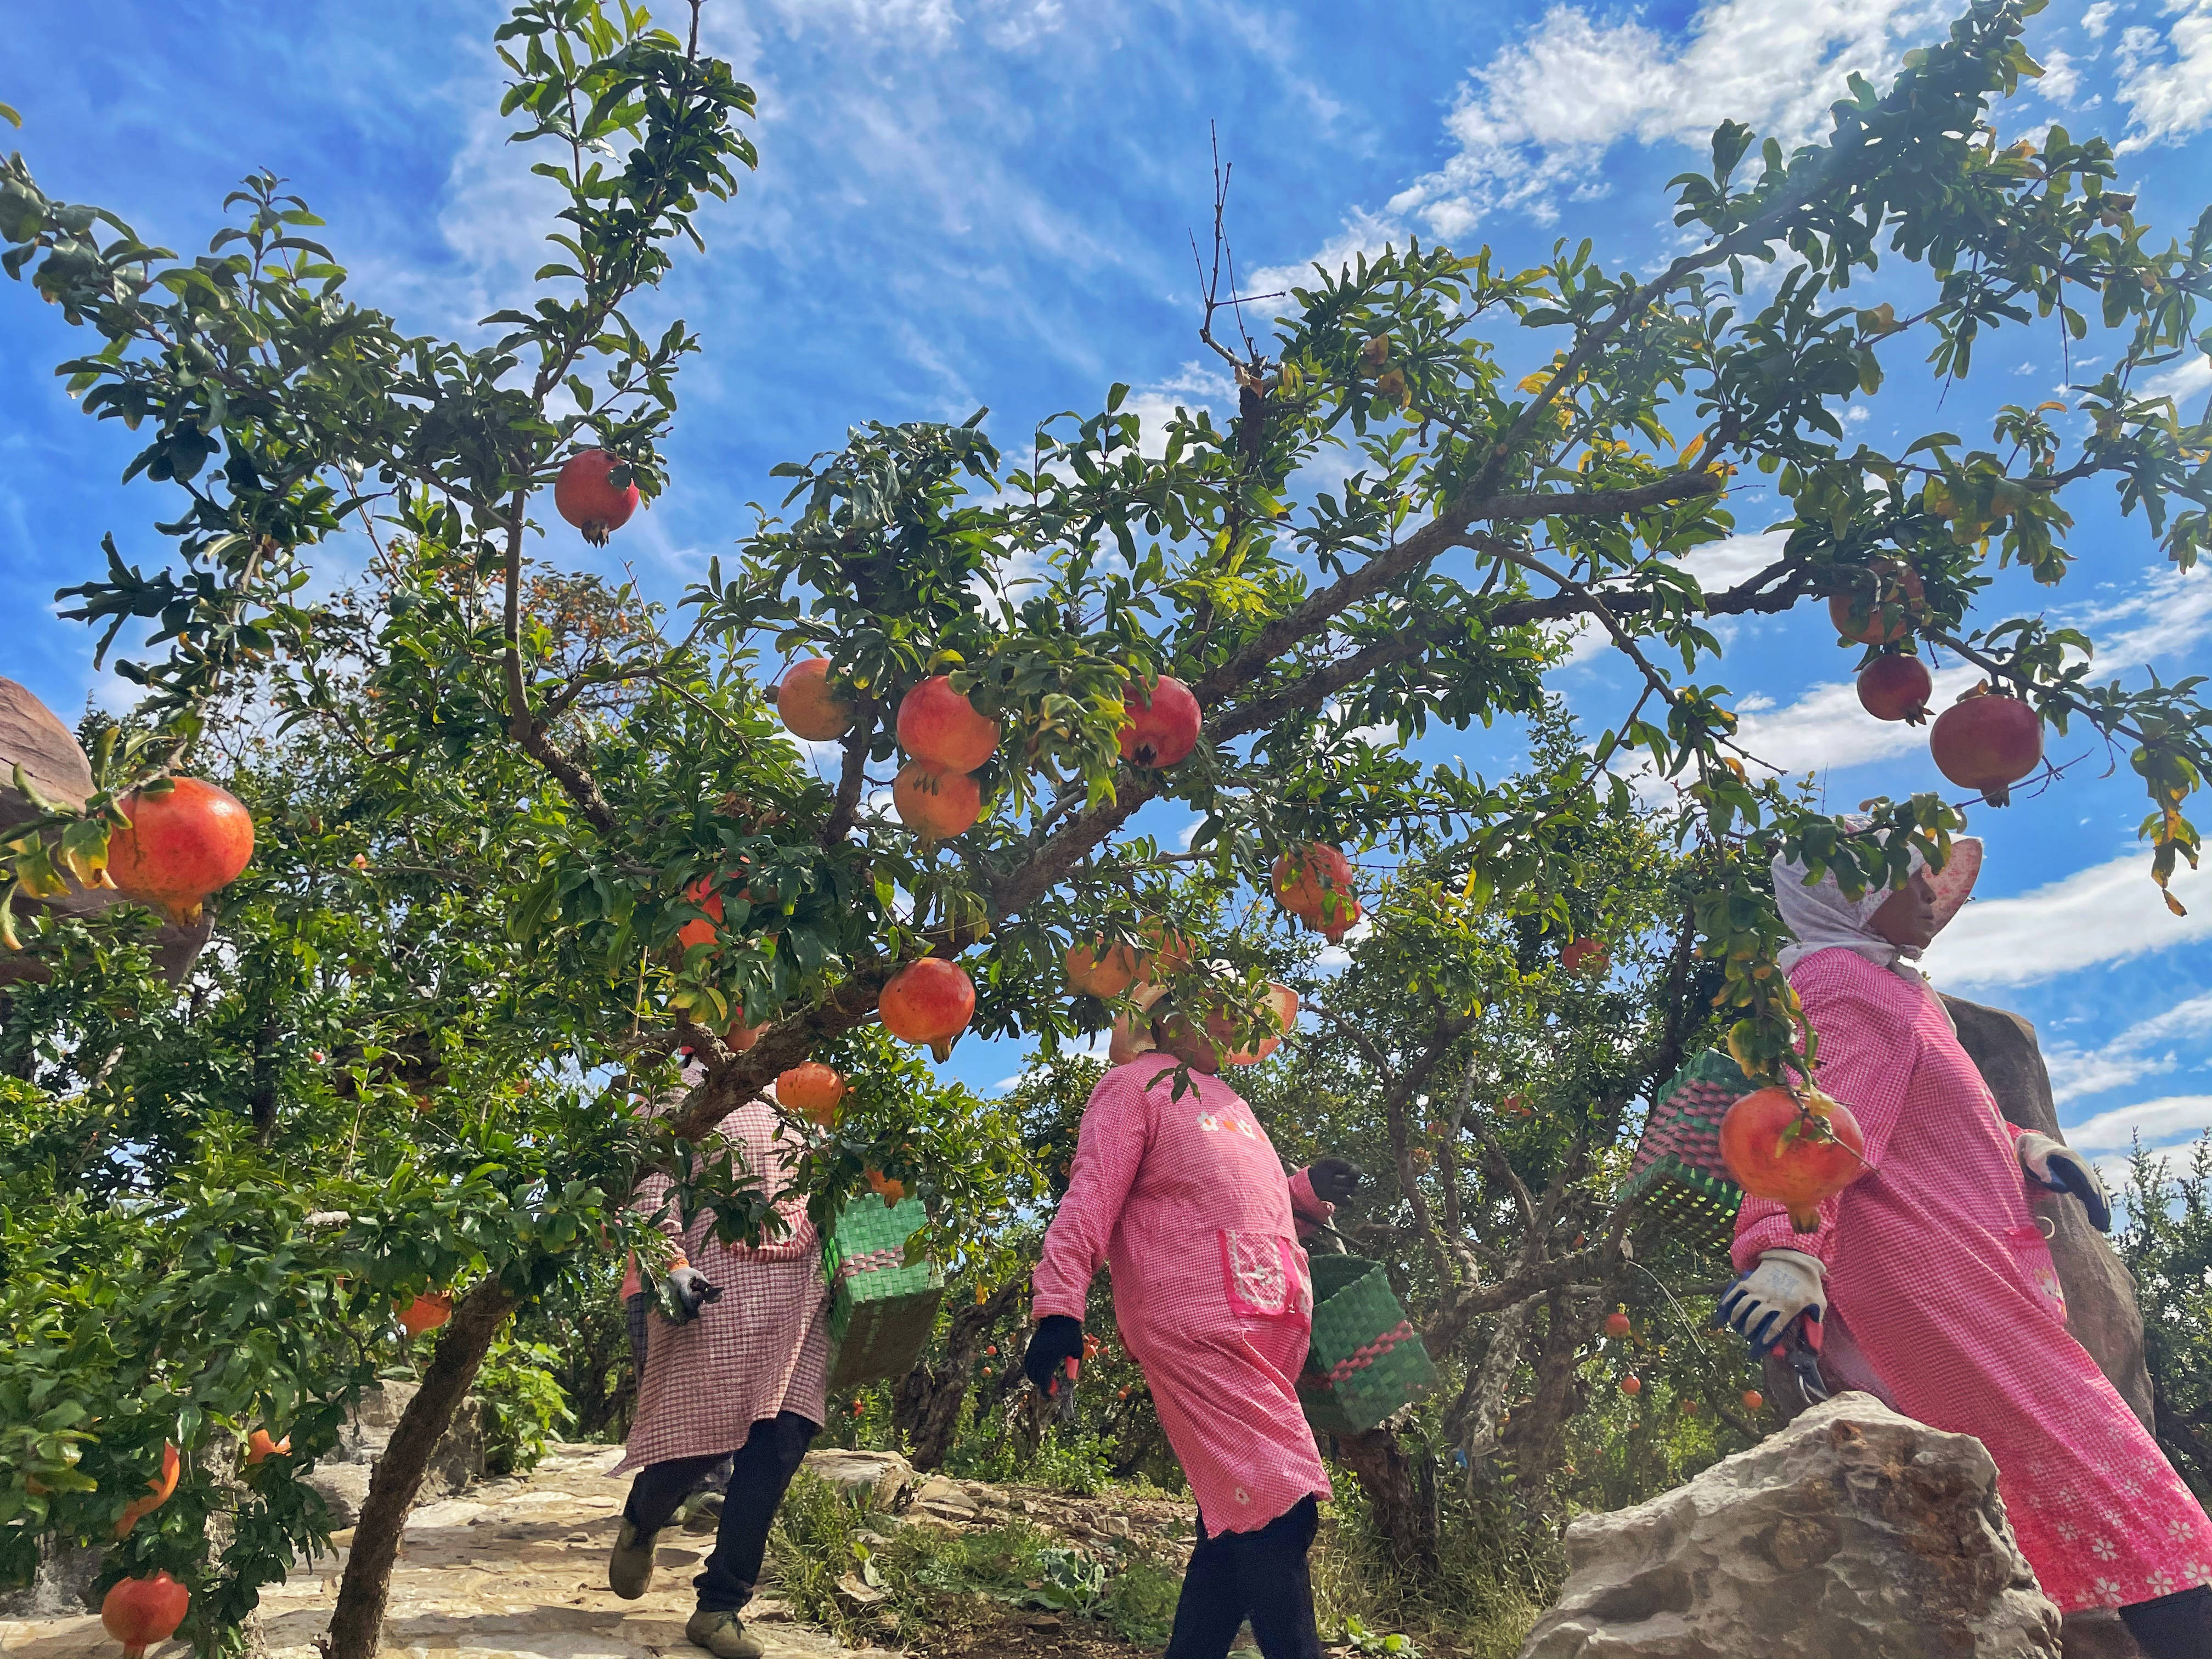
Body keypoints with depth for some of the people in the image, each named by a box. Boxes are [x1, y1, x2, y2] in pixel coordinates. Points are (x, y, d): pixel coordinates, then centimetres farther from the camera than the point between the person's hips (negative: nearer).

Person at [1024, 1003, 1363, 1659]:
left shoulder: (1223, 1096, 29)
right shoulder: (1136, 1084, 4)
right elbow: (1091, 1199, -7)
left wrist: (1308, 1190, 14)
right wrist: (1058, 1309, -17)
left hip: (1270, 1321, 9)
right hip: (1197, 1317, -8)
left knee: (1236, 1513, 9)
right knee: (1277, 1502, -14)